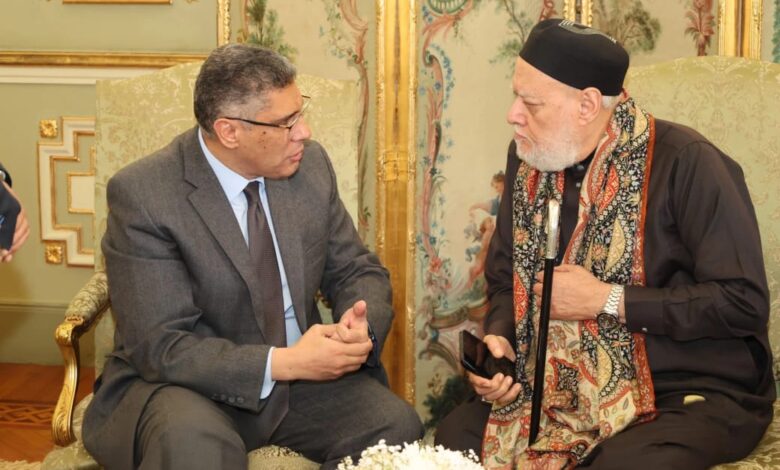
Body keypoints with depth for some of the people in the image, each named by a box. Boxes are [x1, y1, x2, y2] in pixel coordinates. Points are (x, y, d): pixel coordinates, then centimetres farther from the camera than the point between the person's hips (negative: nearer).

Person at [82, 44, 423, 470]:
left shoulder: (311, 164, -1)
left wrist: (360, 324, -16)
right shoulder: (142, 194, -17)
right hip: (191, 384, -5)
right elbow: (161, 346, -19)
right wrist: (282, 363, -29)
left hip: (302, 368, 5)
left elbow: (357, 271, 8)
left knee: (398, 427, -20)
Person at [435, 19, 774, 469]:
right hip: (572, 386, 5)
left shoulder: (686, 163, -17)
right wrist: (499, 339, -8)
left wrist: (607, 300, -19)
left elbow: (744, 302, -20)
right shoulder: (529, 159, 4)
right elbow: (506, 279, 14)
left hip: (694, 393, -5)